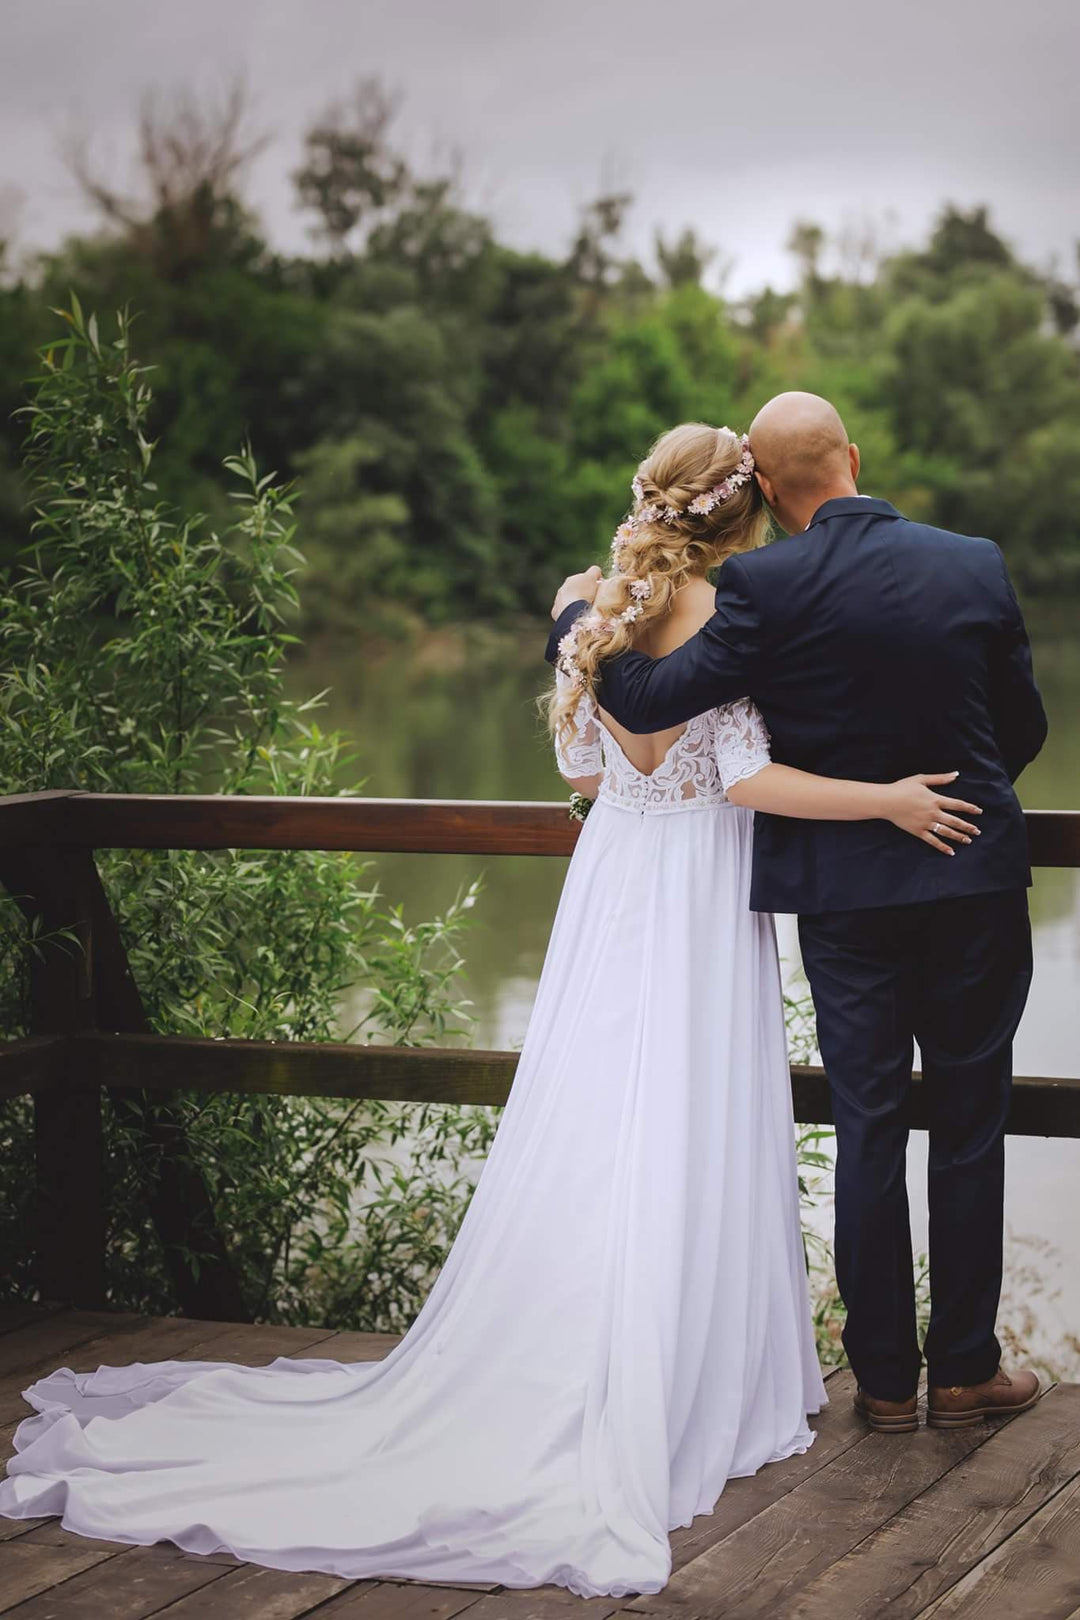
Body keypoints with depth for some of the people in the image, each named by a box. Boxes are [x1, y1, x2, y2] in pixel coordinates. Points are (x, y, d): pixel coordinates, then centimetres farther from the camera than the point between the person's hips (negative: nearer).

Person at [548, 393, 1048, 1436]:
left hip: (844, 890, -1)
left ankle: (884, 1377, 15)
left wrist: (575, 617, 2)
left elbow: (652, 701, -15)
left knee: (868, 1127, 9)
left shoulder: (765, 587, -13)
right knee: (969, 1126, 9)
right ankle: (964, 1368, 16)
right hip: (977, 880, 1)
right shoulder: (976, 567, -3)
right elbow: (1024, 726, 6)